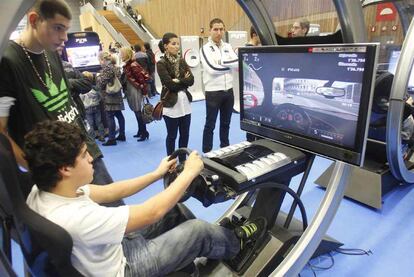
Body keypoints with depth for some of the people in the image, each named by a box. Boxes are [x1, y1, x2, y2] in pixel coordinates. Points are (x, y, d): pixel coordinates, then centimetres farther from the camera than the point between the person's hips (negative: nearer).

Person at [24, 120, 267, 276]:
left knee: (173, 211, 11)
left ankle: (219, 238, 35)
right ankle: (236, 242, 29)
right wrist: (189, 173, -20)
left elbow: (110, 192, -3)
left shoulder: (42, 191, -12)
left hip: (107, 249, 8)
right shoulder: (75, 218, -41)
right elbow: (153, 212, -33)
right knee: (199, 230, -3)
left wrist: (158, 174, 0)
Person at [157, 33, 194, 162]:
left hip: (185, 101, 6)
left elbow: (191, 80, -1)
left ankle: (183, 160, 28)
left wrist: (178, 81, -12)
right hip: (171, 103, -5)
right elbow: (169, 84, -18)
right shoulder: (161, 64, -8)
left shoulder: (182, 61, 10)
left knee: (185, 134, 12)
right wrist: (184, 80, -6)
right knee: (172, 135, 7)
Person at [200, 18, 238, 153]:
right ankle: (207, 153, 17)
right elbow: (212, 69, -20)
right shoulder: (206, 48, -7)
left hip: (228, 91, 5)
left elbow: (239, 63, -4)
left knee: (226, 123, 17)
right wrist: (230, 66, -9)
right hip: (213, 92, -5)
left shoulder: (228, 47, 9)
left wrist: (222, 62, -15)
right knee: (210, 125, 5)